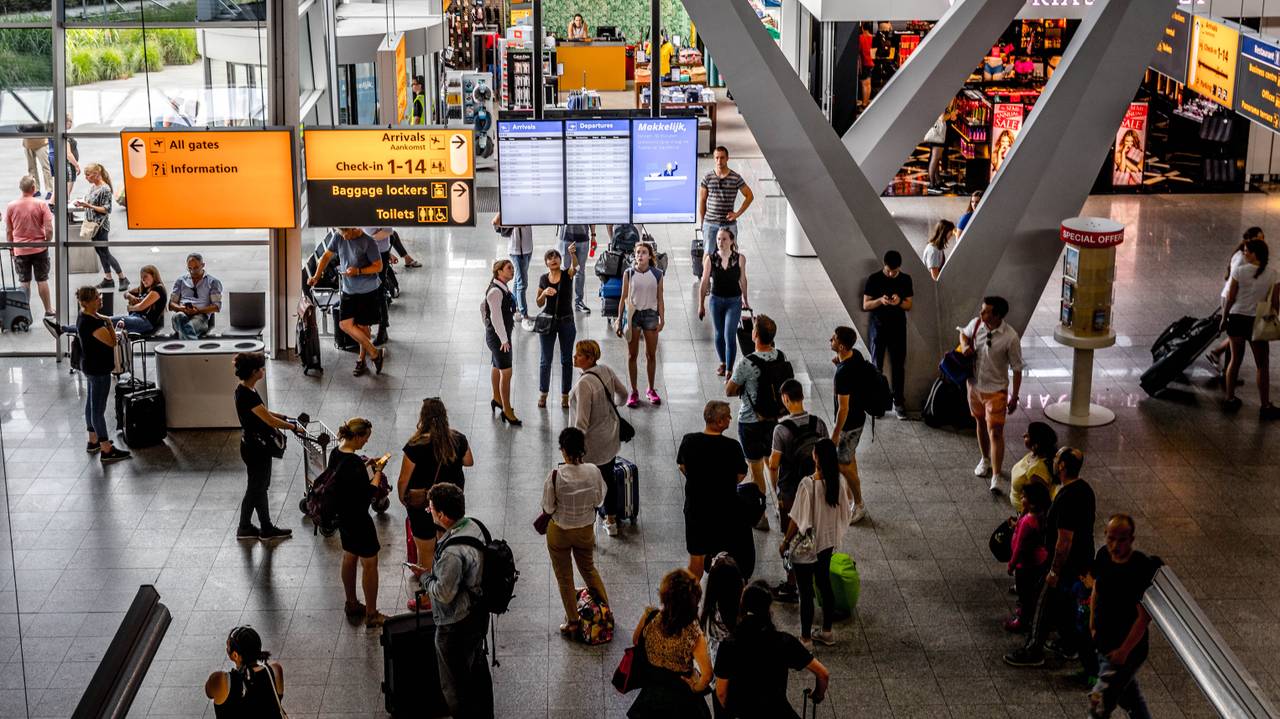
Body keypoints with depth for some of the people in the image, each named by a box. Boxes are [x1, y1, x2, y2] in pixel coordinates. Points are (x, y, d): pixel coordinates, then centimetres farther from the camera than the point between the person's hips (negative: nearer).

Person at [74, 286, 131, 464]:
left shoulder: (85, 316, 5)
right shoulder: (92, 323, -27)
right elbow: (112, 341, -23)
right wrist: (109, 323, -14)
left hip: (91, 367, 11)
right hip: (98, 369, -11)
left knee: (91, 404, 21)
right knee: (98, 409, -5)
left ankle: (93, 441, 34)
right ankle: (107, 451, 0)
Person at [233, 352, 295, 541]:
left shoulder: (245, 389, 1)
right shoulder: (247, 395, -28)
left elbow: (262, 412, 16)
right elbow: (269, 420, -23)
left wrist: (283, 417, 10)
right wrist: (292, 426, -11)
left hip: (256, 446, 10)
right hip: (255, 449, -10)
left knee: (260, 487, 18)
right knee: (256, 489, 6)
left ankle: (266, 529, 28)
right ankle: (244, 528, 21)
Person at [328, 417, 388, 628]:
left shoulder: (335, 453, -2)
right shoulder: (354, 462, -29)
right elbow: (367, 494, -24)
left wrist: (366, 465, 4)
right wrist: (377, 472, -13)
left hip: (342, 514, 9)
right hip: (358, 519, -9)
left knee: (349, 557, 23)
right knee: (369, 564, 4)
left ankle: (351, 605, 38)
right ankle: (371, 615, 14)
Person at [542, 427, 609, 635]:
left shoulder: (555, 476, -27)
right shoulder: (593, 472, -20)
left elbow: (548, 508, -17)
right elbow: (599, 500, -6)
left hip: (559, 532, -3)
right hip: (586, 530, 3)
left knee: (564, 577, 17)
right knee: (589, 569, 28)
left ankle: (572, 622, 29)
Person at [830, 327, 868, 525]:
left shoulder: (843, 374, -34)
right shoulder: (857, 355, -8)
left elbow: (843, 408, -28)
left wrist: (835, 433, -17)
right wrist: (839, 362, -4)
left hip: (848, 423, -9)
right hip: (859, 417, 9)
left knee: (843, 464, 8)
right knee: (849, 458, 23)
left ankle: (859, 506, 22)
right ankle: (850, 497, 39)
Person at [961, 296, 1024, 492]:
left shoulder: (1010, 338, -22)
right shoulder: (976, 324, -9)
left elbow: (1017, 369, -13)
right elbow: (964, 333, 16)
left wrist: (1014, 397, -11)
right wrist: (965, 346, -8)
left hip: (996, 390, -5)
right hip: (975, 386, 5)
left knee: (995, 432, -8)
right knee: (981, 424, 23)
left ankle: (996, 478, -6)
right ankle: (985, 460, 45)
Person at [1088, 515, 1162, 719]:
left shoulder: (1142, 570, -25)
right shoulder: (1103, 556, -4)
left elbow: (1144, 617, -23)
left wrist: (1124, 651, -21)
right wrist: (1093, 624, 11)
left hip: (1127, 650, -8)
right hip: (1104, 645, 8)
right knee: (1129, 694, 25)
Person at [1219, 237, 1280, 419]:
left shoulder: (1239, 271, -9)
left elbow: (1230, 299, -6)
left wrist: (1224, 318, 7)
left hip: (1237, 317, 1)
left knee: (1235, 360, 16)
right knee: (1263, 365, 8)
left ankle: (1230, 399, 22)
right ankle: (1265, 407, 8)